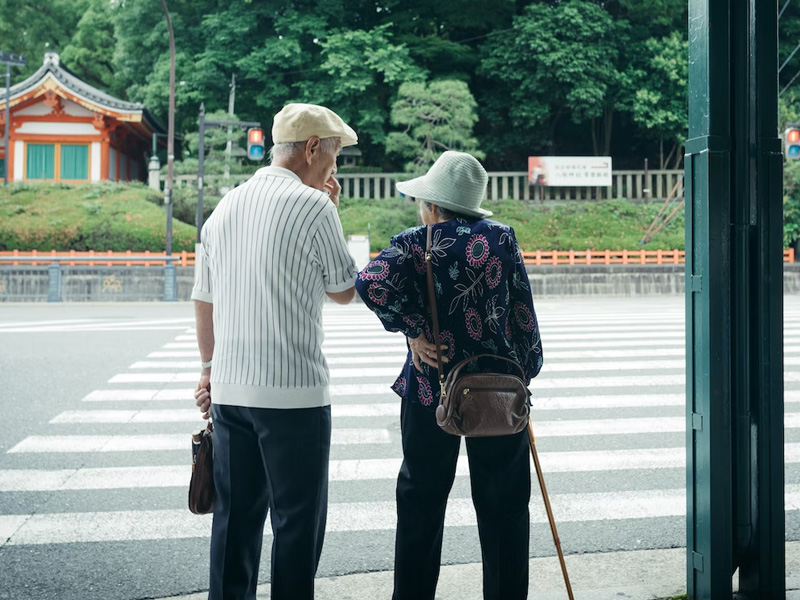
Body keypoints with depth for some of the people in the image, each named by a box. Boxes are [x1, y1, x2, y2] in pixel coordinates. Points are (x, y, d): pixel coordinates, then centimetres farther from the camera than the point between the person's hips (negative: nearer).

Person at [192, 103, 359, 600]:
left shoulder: (226, 207, 11)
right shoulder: (312, 206, -10)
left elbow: (204, 301, 15)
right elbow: (345, 291, 1)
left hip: (229, 390, 7)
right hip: (293, 391, -6)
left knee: (235, 516, 14)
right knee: (297, 520, 4)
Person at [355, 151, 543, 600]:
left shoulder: (414, 243, -5)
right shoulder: (502, 237, 0)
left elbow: (372, 283, -23)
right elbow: (523, 309, 0)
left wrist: (413, 330, -12)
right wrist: (526, 368, 10)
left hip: (429, 391, -1)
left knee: (421, 502, 13)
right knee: (503, 504, 11)